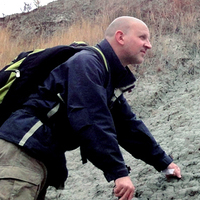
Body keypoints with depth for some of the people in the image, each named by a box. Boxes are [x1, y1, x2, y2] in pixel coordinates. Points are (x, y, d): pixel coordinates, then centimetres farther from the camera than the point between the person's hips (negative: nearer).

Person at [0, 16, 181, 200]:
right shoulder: (87, 62, -12)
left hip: (46, 158, 11)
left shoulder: (111, 81, 20)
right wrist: (119, 172, -24)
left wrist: (163, 162, 27)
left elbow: (128, 126, 26)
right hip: (22, 149, -10)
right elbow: (91, 121, -23)